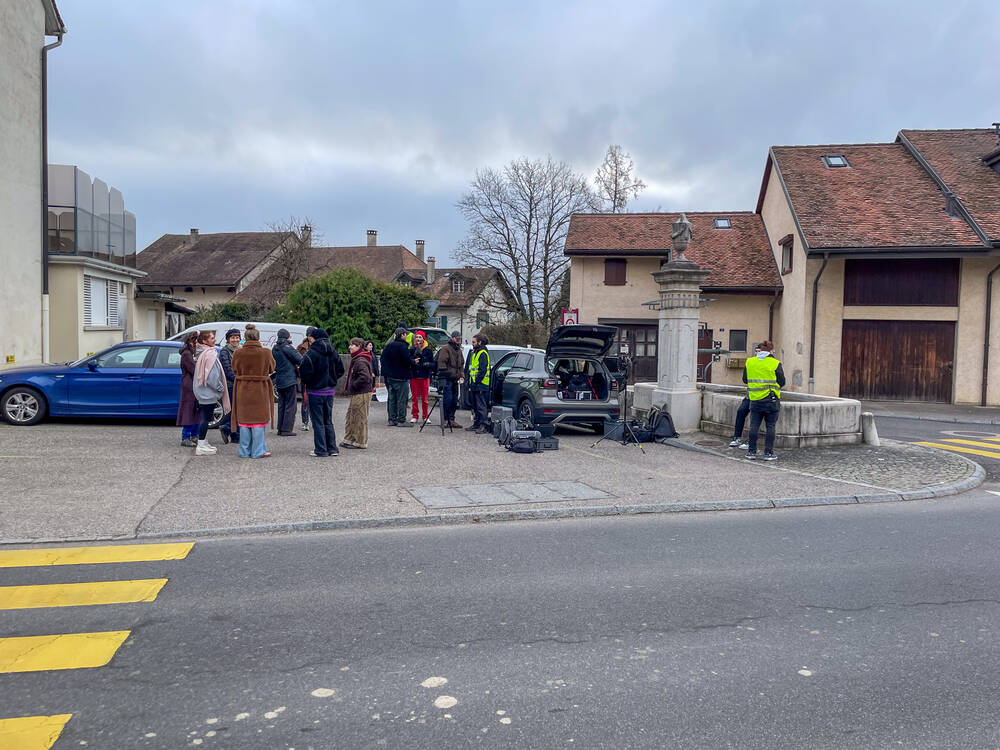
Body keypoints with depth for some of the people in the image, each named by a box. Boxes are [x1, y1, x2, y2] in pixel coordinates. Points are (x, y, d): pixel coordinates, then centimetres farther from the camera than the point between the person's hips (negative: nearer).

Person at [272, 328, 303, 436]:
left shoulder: (274, 349, 10)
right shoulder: (287, 348, -14)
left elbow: (273, 364, 17)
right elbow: (300, 360, -14)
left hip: (279, 381, 8)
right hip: (289, 380, -7)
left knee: (281, 404, 14)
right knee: (290, 405, -1)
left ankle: (280, 428, 16)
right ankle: (287, 429, -2)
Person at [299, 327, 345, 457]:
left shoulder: (312, 353, -15)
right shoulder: (333, 352, 5)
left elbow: (305, 371, -20)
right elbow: (340, 370, 9)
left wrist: (305, 381, -1)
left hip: (315, 391, -6)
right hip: (330, 390, 6)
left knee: (318, 422, 1)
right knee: (328, 421, 15)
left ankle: (320, 450, 3)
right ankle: (332, 448, 16)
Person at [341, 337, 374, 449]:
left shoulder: (361, 361, -18)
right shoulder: (356, 359, 15)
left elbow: (365, 377, -30)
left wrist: (353, 386, -18)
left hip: (361, 395, -11)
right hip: (356, 394, 11)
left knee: (359, 418, -2)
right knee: (350, 417, 17)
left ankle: (360, 442, 7)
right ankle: (349, 440, 26)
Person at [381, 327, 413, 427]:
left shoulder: (388, 346, 11)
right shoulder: (402, 346, -14)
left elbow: (383, 360, 14)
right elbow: (407, 361, -18)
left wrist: (386, 373, 17)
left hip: (390, 377, 8)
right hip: (401, 378, -8)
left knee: (392, 399, 12)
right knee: (402, 400, -4)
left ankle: (392, 419, 14)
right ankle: (401, 420, -3)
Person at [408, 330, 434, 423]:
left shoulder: (428, 350, 3)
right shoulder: (412, 349, 4)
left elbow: (433, 364, 5)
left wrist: (428, 364, -15)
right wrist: (413, 361, -21)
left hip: (425, 377, 0)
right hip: (414, 376, 0)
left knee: (424, 398, 2)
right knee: (415, 398, 3)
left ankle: (425, 416, 11)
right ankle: (414, 416, 12)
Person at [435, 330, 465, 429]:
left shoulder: (459, 350, 20)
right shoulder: (445, 349, -7)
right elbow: (441, 364, -14)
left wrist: (461, 376, 13)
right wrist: (442, 379, -20)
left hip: (455, 380, 8)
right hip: (447, 380, -8)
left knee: (454, 401, 9)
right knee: (447, 400, -9)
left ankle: (451, 420, 16)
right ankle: (445, 420, -2)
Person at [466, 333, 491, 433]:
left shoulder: (483, 353, -12)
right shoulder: (475, 353, 20)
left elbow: (482, 370, -19)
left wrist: (476, 381, -19)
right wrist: (470, 382, 18)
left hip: (481, 385, -10)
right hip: (474, 385, 10)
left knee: (481, 406, -8)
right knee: (475, 406, 14)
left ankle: (483, 426, -7)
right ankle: (476, 424, 22)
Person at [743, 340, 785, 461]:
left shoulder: (749, 362, 2)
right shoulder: (775, 364, -6)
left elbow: (745, 379, 10)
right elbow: (782, 382, -2)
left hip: (755, 399, 2)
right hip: (771, 400, -2)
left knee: (754, 426, 8)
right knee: (770, 426, 4)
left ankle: (751, 451, 10)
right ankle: (768, 453, 5)